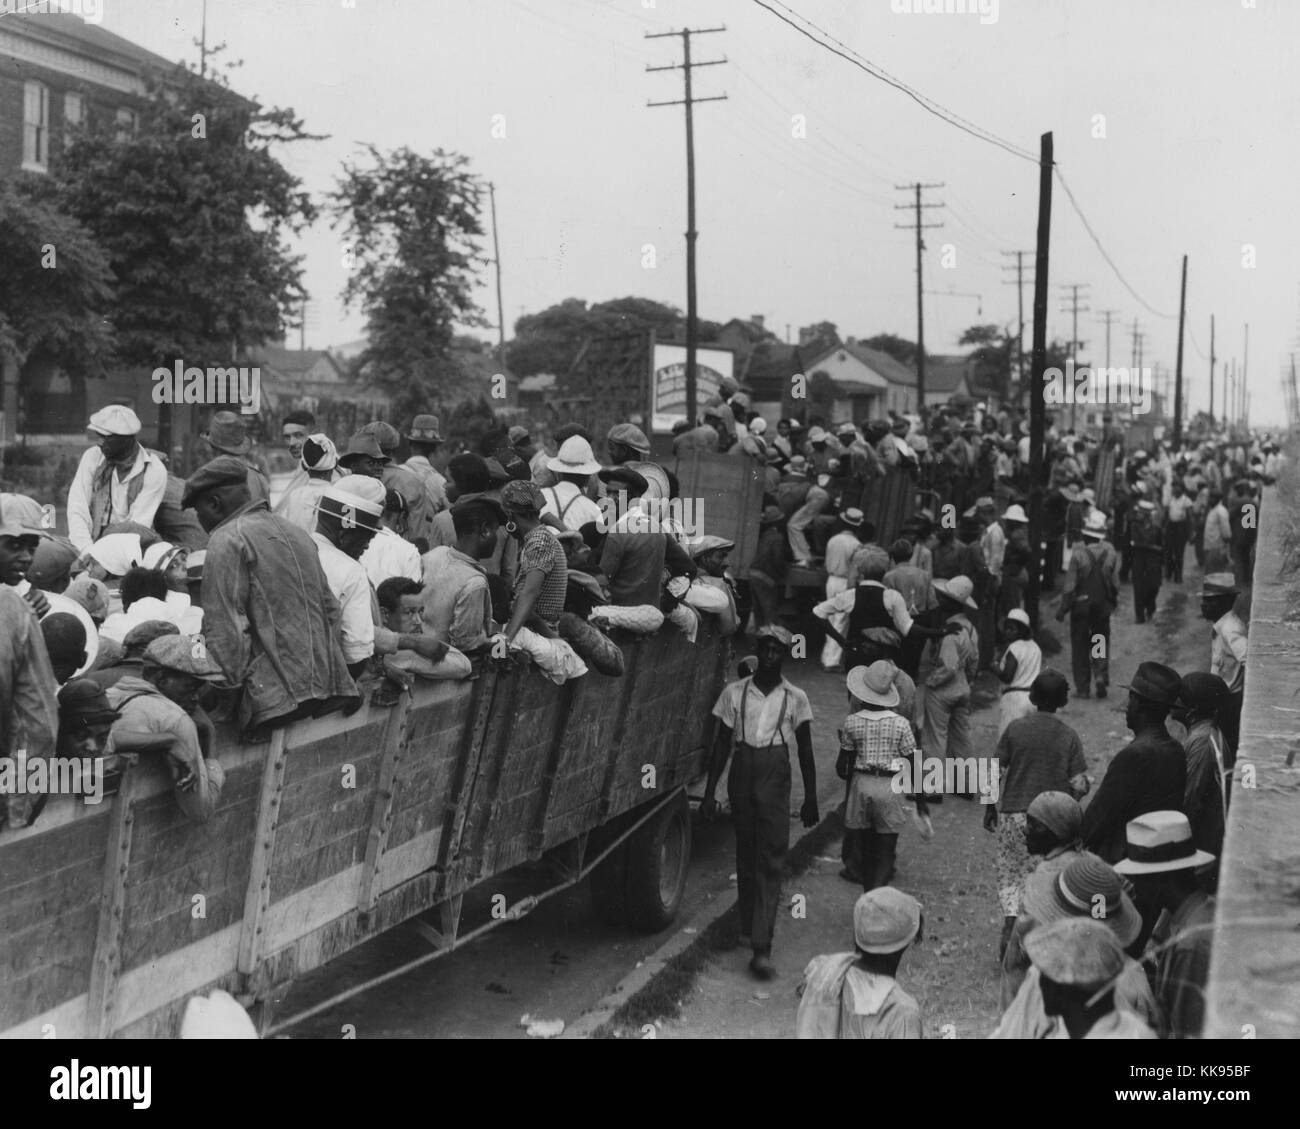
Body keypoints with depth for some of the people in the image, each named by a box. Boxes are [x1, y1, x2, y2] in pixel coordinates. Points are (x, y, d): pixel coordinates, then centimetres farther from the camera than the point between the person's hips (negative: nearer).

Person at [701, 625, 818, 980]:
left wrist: (810, 799, 10)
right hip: (742, 774, 2)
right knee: (745, 855, 11)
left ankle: (761, 949, -13)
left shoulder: (795, 698, 2)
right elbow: (721, 746, 7)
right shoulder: (734, 693, 3)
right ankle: (748, 927, 28)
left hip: (776, 778, -2)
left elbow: (806, 752, 9)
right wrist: (709, 793, 3)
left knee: (771, 861, -8)